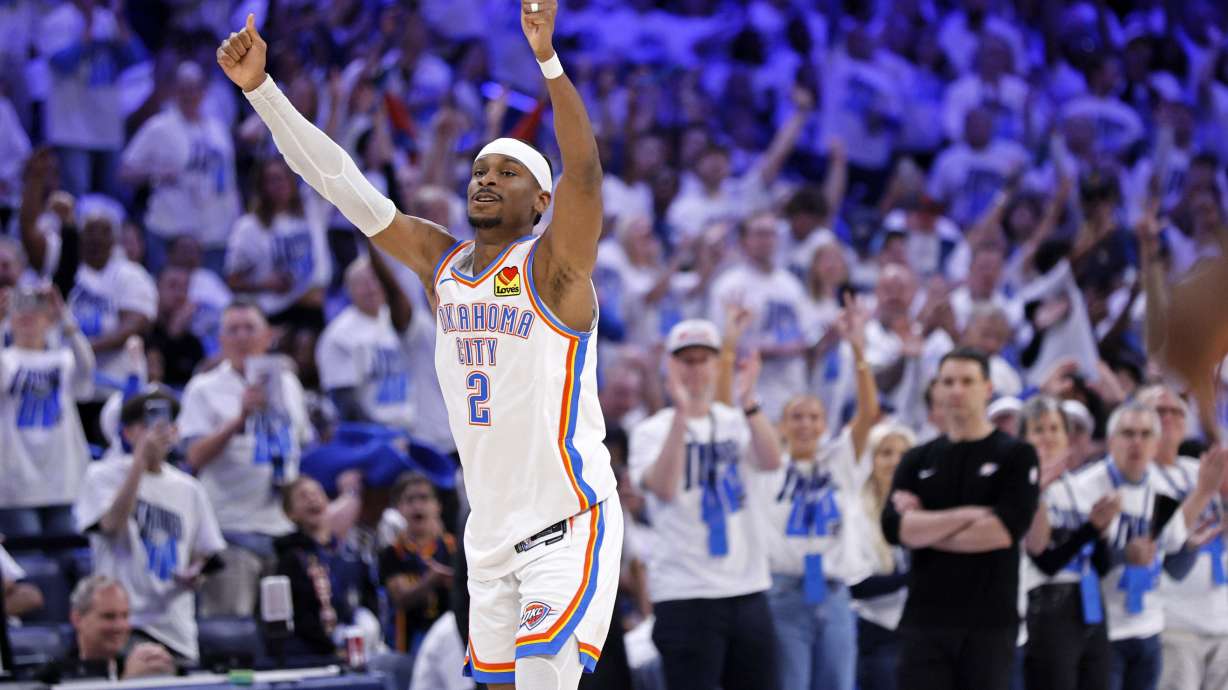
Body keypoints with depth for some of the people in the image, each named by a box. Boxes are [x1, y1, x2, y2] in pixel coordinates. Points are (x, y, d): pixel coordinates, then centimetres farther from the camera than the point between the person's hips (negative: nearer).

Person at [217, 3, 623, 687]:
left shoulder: (553, 266, -9)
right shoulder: (441, 262, 8)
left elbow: (585, 168, -27)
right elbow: (340, 181, 6)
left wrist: (548, 57, -40)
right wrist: (262, 88, -1)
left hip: (570, 527, -7)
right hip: (491, 532, 7)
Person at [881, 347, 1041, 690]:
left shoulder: (1016, 456, 1)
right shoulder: (917, 461, 10)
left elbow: (1004, 530, -13)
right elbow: (895, 528, -6)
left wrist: (926, 529, -6)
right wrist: (967, 514, -14)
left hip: (991, 621, -2)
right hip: (925, 619, 2)